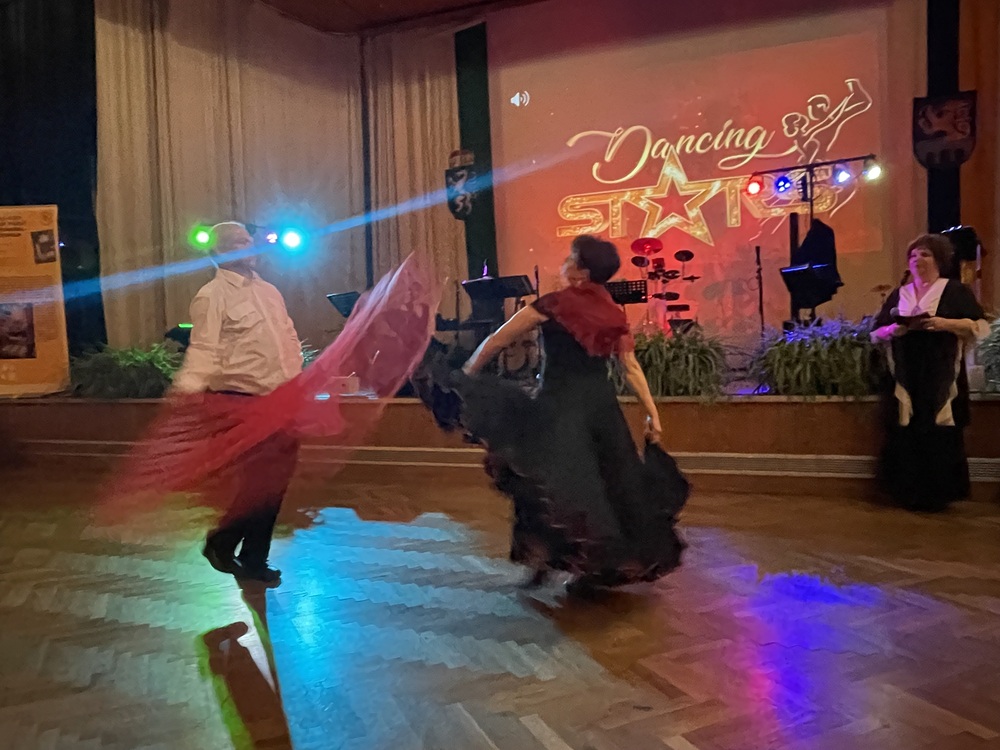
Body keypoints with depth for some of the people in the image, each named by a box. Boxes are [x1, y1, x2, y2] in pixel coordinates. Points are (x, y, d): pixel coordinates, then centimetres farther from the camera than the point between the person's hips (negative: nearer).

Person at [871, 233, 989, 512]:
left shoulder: (956, 291, 4)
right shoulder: (897, 295, 15)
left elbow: (980, 327, -4)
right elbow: (876, 333, 13)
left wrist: (946, 324, -18)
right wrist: (893, 329, -9)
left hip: (941, 379, -3)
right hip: (906, 379, 3)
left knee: (940, 437, -4)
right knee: (906, 437, 0)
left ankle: (939, 495, 7)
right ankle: (910, 495, 8)